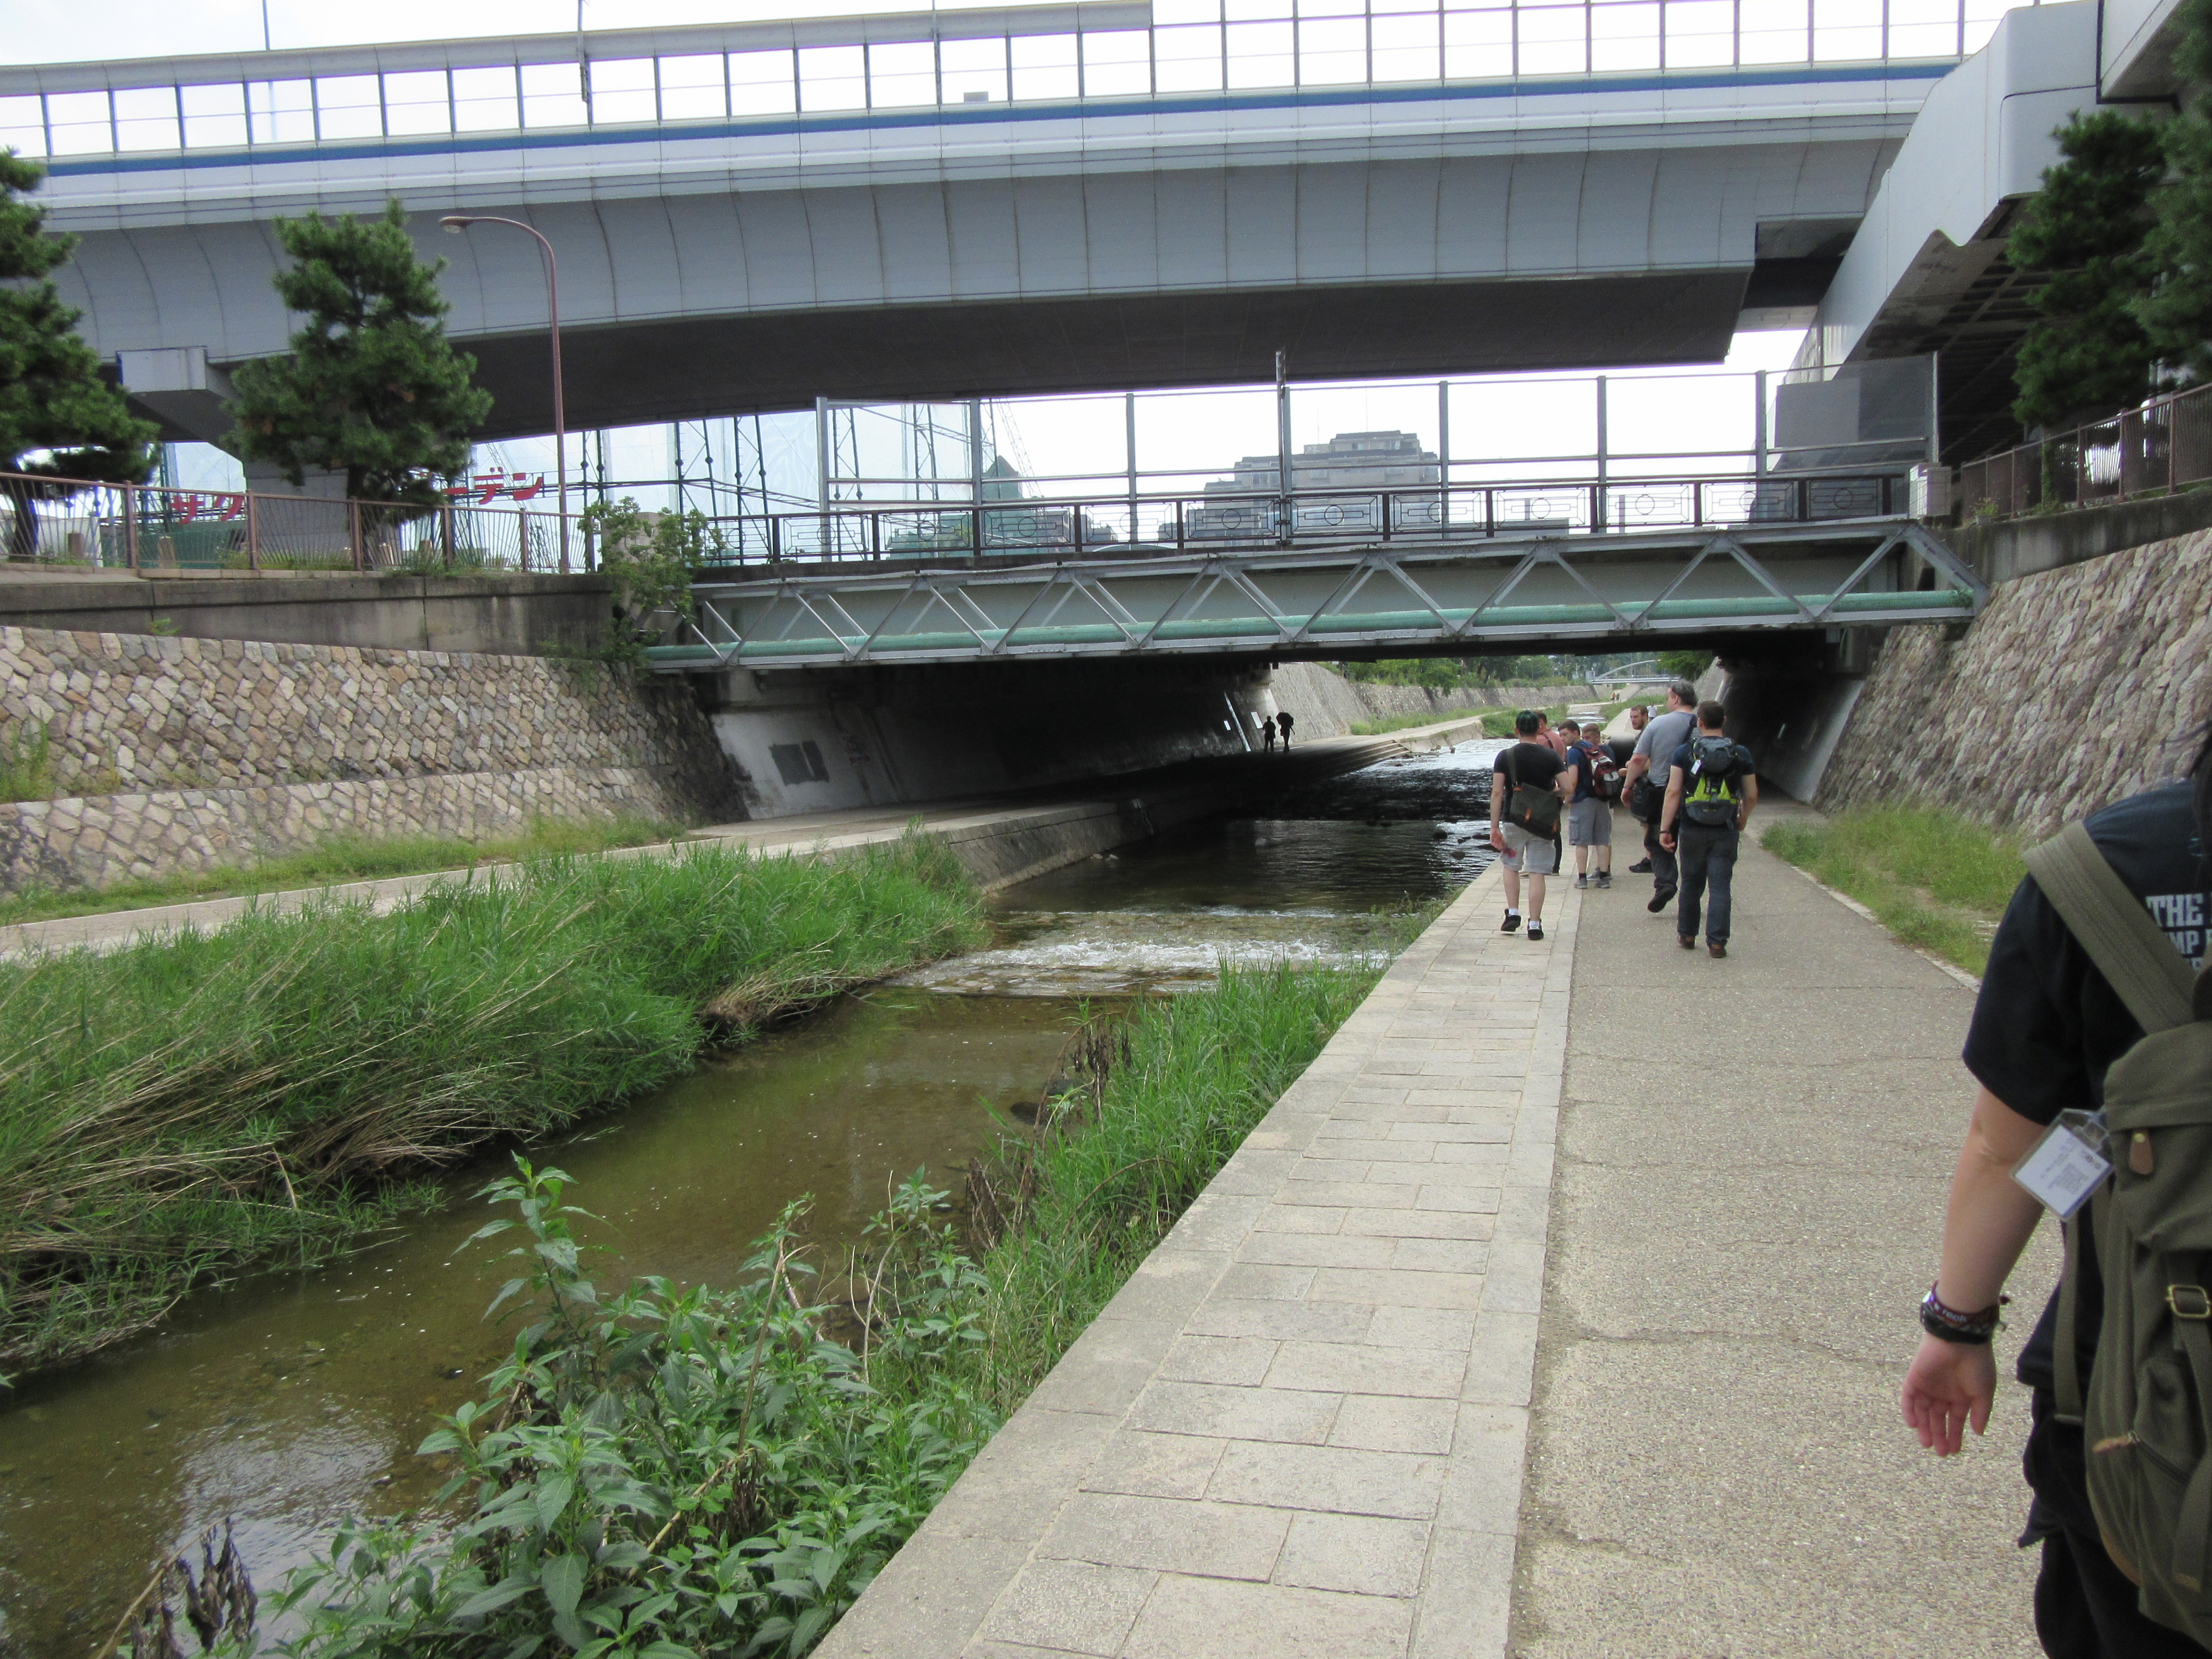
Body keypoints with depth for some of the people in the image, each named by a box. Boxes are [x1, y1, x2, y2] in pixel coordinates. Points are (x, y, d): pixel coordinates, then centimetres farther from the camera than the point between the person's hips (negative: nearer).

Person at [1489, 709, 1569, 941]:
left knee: (1511, 866, 20)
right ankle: (1534, 925, 2)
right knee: (1537, 872, 3)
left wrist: (1494, 827, -6)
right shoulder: (1550, 756, -1)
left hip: (1513, 820, 0)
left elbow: (1497, 792, -8)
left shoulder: (1505, 756, -3)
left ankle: (1513, 913, 10)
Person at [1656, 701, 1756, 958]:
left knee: (1691, 883, 14)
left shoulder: (1685, 752, -4)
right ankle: (1717, 941, -2)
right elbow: (1751, 796, 5)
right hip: (1726, 832, 0)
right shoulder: (1741, 754, 0)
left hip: (1692, 830, 0)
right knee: (1721, 886, 2)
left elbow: (1673, 793, -8)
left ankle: (1687, 935, 25)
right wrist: (1741, 824, 20)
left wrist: (1665, 830, -5)